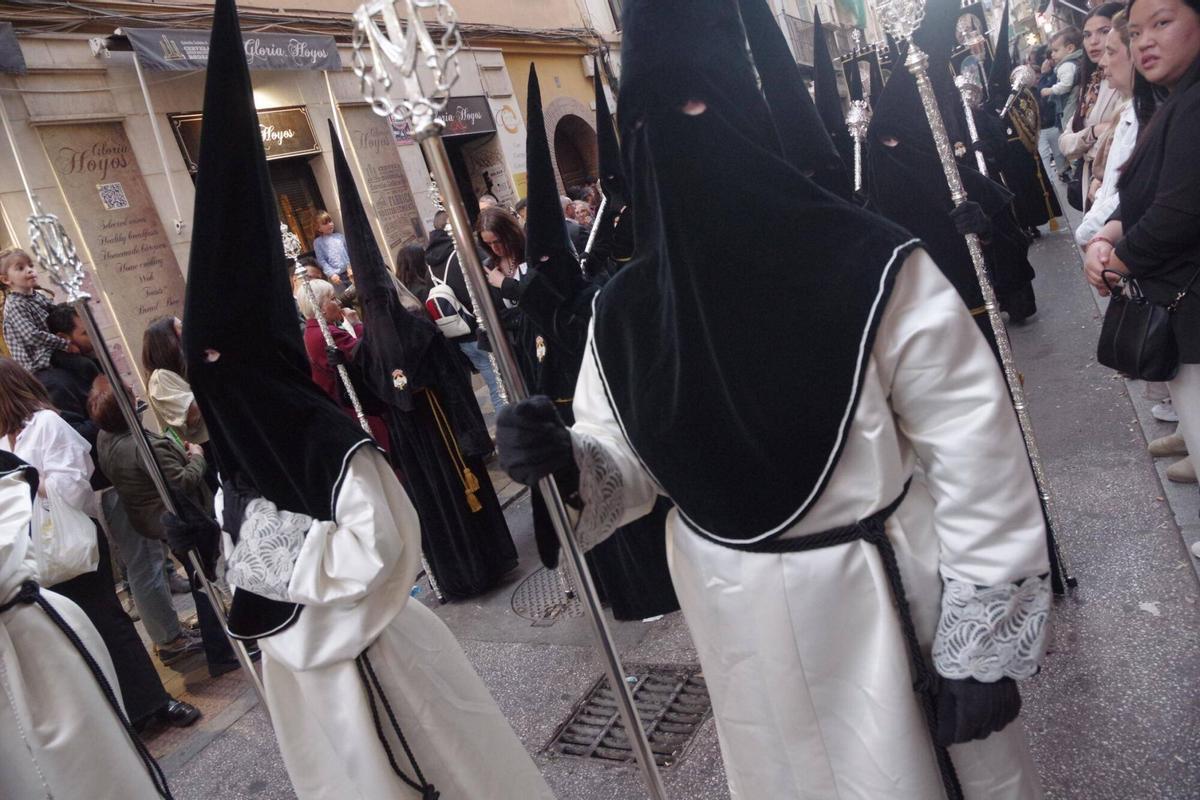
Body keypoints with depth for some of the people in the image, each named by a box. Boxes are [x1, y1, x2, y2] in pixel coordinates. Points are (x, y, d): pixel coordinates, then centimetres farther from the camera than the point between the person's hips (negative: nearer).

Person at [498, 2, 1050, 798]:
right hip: (742, 626, 4)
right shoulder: (625, 312, -8)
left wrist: (982, 646, -11)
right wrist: (566, 462, -21)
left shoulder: (874, 268, -20)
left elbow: (978, 467, -15)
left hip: (885, 605, -3)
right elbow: (630, 466, 2)